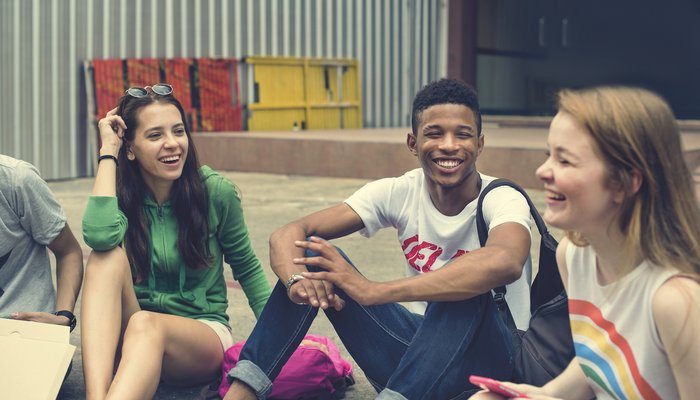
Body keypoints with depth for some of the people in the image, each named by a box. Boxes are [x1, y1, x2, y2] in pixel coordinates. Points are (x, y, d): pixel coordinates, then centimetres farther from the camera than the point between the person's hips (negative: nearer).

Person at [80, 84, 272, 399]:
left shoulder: (215, 192, -6)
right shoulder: (119, 194, -3)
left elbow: (246, 269, 6)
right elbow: (100, 235, -27)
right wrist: (108, 151, -17)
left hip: (204, 333, -2)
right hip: (131, 338, 2)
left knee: (146, 325, -36)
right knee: (108, 256, -28)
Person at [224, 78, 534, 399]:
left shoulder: (501, 200, -17)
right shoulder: (400, 192, -5)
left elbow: (505, 262, -43)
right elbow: (289, 233, -11)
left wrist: (372, 291, -45)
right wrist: (297, 280, -36)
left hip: (491, 361, -4)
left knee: (467, 290, -36)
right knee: (318, 258, -11)